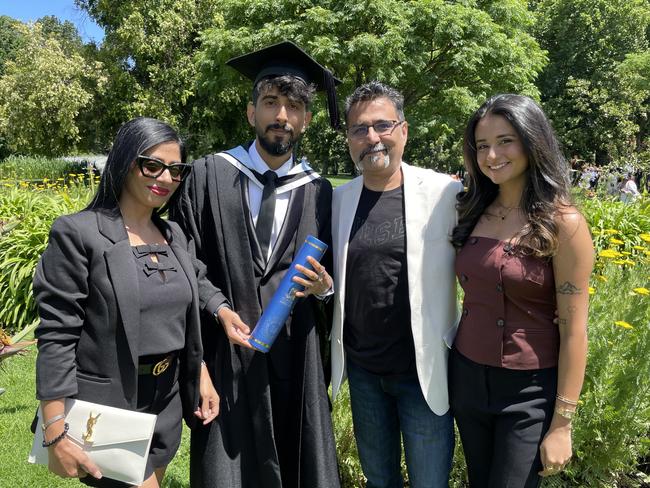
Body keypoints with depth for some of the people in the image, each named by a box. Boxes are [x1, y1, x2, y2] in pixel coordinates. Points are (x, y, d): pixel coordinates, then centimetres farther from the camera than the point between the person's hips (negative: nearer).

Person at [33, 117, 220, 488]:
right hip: (107, 408, -6)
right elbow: (57, 337, -15)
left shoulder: (174, 235, 7)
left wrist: (203, 377, 12)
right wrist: (57, 434, -17)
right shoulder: (78, 233, -13)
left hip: (168, 402, 6)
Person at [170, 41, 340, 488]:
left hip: (295, 350, 2)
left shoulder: (318, 191, 3)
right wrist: (220, 309, -13)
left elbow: (329, 269, 10)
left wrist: (323, 283, -11)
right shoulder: (210, 175, -2)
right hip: (226, 347, -1)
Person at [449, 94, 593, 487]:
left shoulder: (562, 223, -14)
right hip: (466, 378, 5)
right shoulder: (474, 212, 1)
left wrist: (561, 425, -11)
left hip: (528, 391, -5)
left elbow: (574, 331, -13)